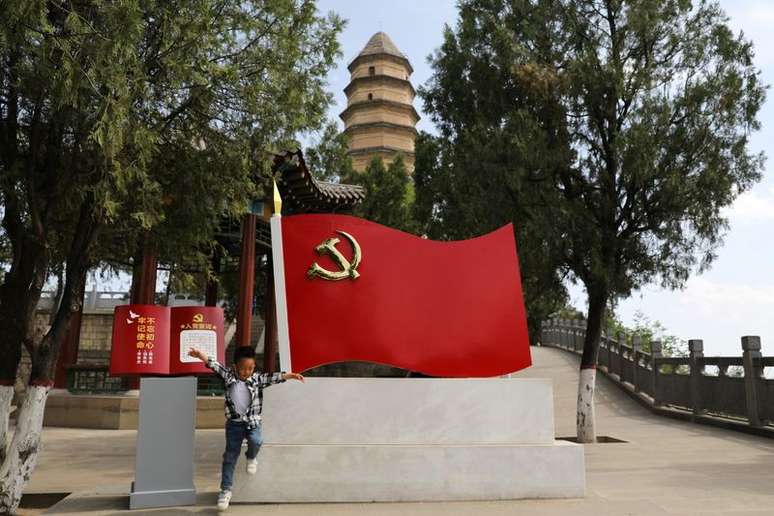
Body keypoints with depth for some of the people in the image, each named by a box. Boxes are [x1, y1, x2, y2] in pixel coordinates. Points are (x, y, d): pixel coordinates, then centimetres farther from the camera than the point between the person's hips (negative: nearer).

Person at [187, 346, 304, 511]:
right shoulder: (228, 376, -5)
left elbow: (273, 377, -16)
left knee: (255, 441, -28)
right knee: (230, 456, 3)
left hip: (253, 422, -1)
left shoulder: (257, 379, -5)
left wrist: (290, 375, -31)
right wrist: (199, 354, -28)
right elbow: (214, 364, -14)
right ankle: (226, 490, 16)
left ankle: (251, 457, 8)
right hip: (234, 423, 1)